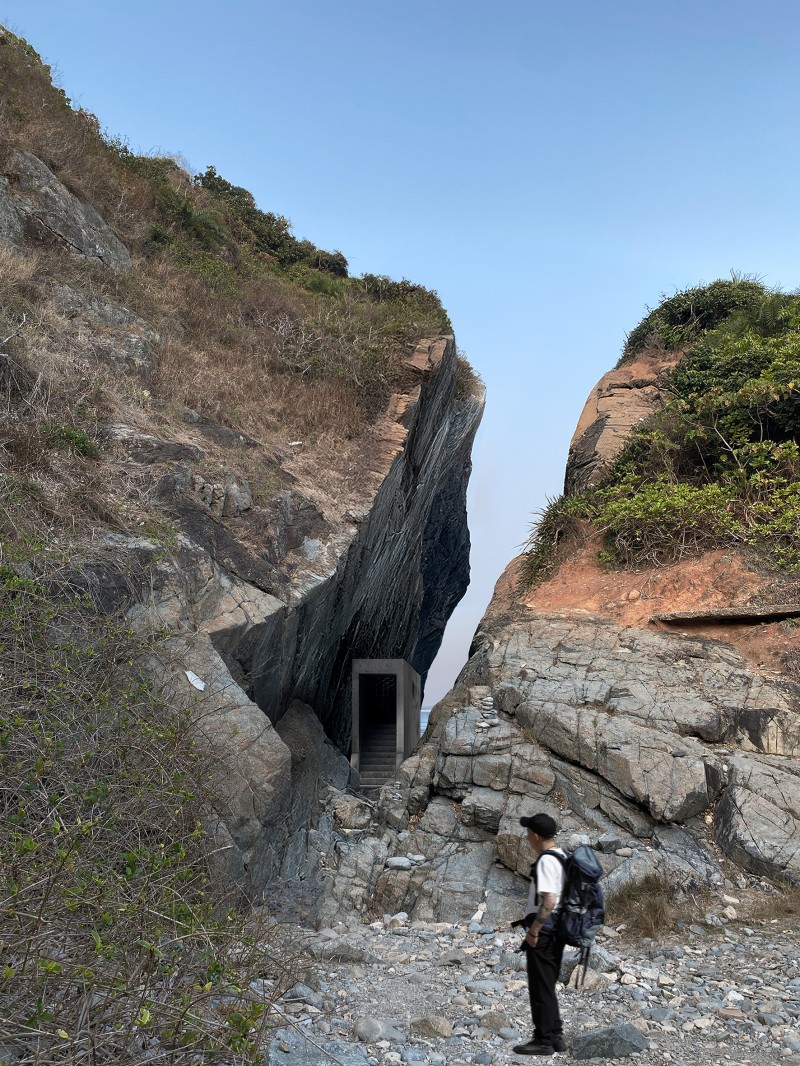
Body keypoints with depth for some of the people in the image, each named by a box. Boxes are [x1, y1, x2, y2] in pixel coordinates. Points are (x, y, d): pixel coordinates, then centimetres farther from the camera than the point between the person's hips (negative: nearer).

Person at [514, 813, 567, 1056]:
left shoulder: (546, 861, -19)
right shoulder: (562, 856, 10)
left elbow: (549, 900, -26)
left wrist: (533, 930, -19)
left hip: (544, 931, -10)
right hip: (556, 929, 10)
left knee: (540, 987, 1)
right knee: (547, 987, 18)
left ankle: (544, 1040, 9)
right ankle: (555, 1036, 25)